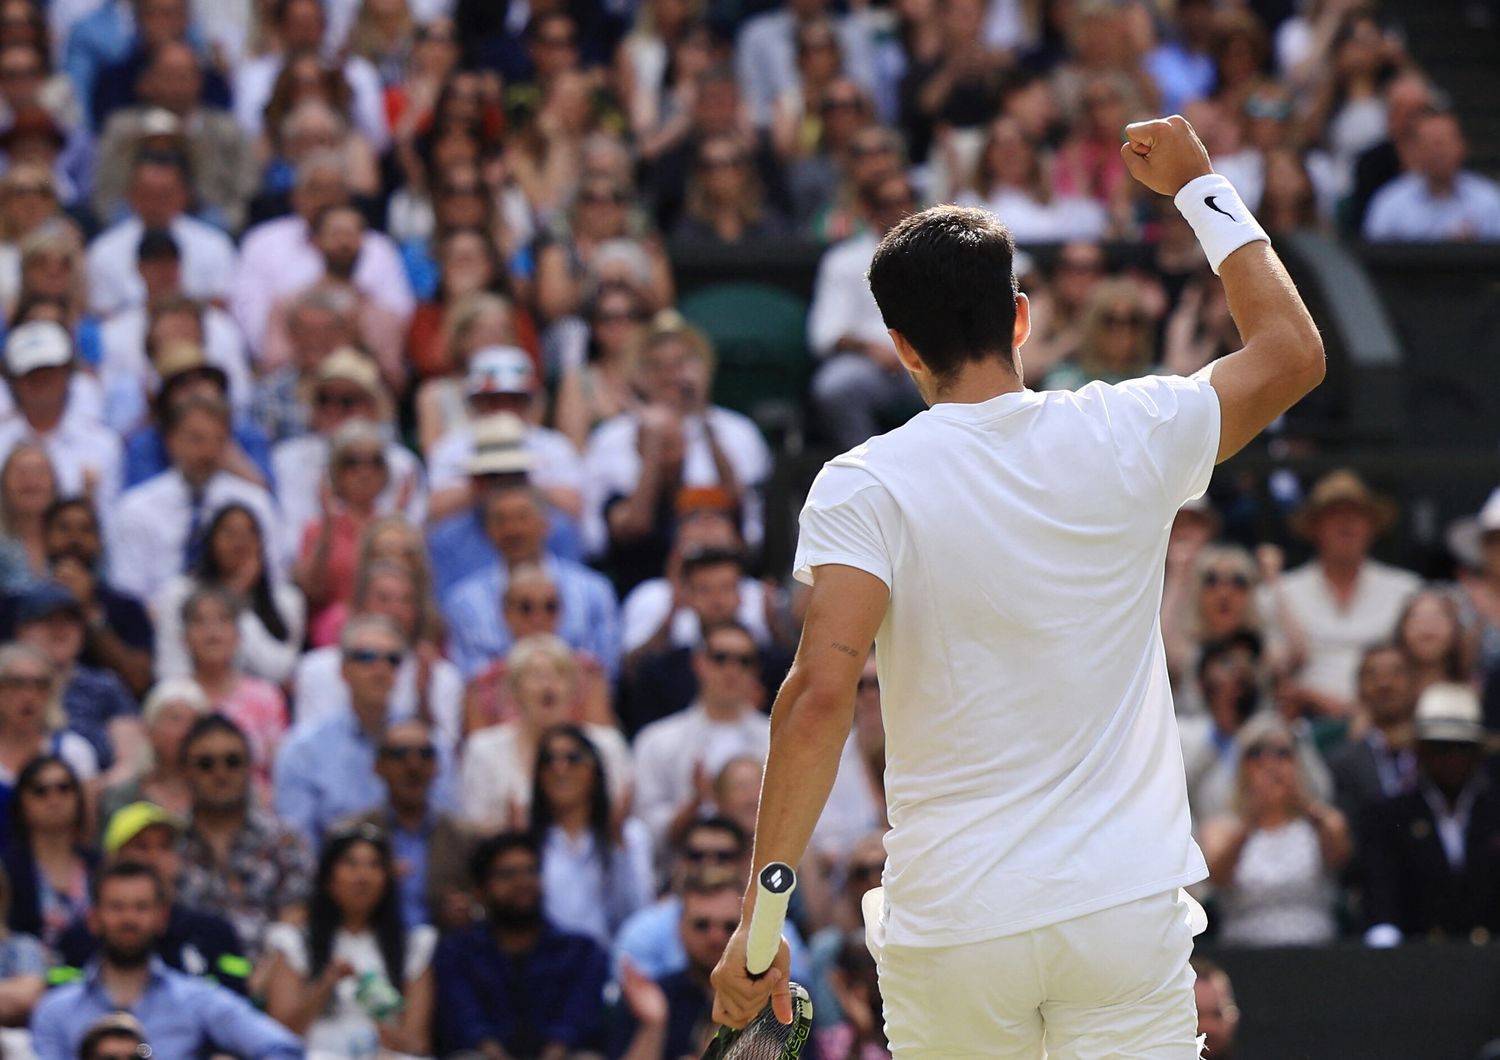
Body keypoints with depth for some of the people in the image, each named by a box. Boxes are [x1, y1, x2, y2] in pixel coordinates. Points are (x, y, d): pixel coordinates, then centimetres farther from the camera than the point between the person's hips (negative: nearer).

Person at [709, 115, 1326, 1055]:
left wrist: (763, 914, -17)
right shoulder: (1129, 439, 1)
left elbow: (822, 693, -18)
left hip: (949, 932, -1)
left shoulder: (863, 489, -6)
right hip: (1129, 907, 1)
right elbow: (1294, 350, 19)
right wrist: (1198, 183, 28)